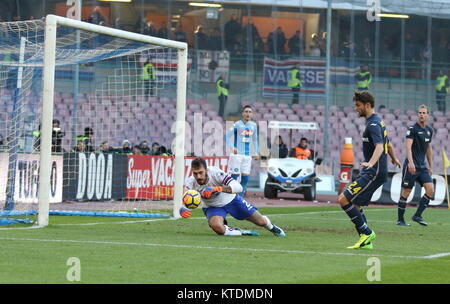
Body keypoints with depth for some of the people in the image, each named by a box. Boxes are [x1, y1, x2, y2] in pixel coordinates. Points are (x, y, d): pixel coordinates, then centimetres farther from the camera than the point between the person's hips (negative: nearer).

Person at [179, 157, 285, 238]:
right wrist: (183, 210, -51)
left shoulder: (215, 172, -33)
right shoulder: (190, 183, -26)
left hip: (231, 199, -1)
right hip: (213, 207, 1)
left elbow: (238, 187, -40)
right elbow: (185, 203, -25)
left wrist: (218, 189, -55)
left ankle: (271, 226, 45)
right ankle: (242, 233, -4)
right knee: (217, 227, -35)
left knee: (261, 222, 5)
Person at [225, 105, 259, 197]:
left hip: (248, 154, 5)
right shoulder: (237, 124, -6)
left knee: (245, 177, 3)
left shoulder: (254, 125, 11)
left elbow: (255, 140, 22)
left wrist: (257, 152, 13)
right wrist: (232, 147, -24)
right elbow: (227, 136, -9)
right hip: (237, 154, -5)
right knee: (234, 176, -7)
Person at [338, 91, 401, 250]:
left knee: (343, 199, -15)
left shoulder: (373, 124, -15)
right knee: (356, 206, 11)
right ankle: (366, 242, 11)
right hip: (373, 172, 10)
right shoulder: (378, 121, 17)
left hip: (374, 173, -10)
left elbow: (379, 147, -31)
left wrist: (371, 163, -48)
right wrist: (394, 159, 51)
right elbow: (388, 144, 33)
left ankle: (367, 232, -11)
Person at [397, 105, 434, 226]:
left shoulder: (429, 130, 13)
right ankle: (400, 220, 8)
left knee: (430, 190, -7)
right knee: (406, 192, -2)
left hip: (422, 167, 6)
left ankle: (417, 215, 2)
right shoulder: (412, 129, -8)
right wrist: (410, 162, -32)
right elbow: (408, 146, -19)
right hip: (411, 166, -6)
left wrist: (430, 167, 20)